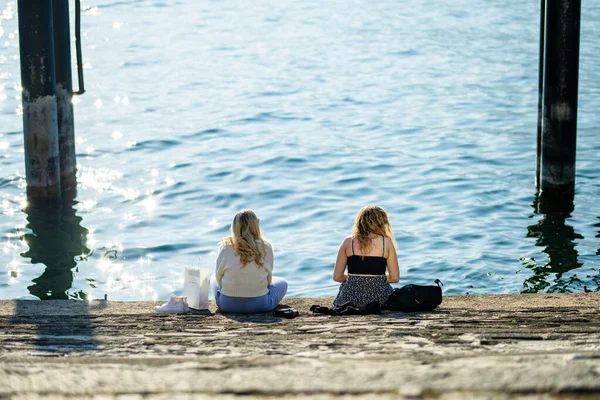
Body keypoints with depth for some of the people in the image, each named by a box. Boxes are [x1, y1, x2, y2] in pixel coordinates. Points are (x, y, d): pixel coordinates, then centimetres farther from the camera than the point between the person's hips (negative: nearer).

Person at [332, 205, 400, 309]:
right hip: (379, 298, -1)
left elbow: (337, 277, 3)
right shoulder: (386, 242, 0)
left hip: (351, 298, 1)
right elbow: (395, 278, 1)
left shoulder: (348, 242, 2)